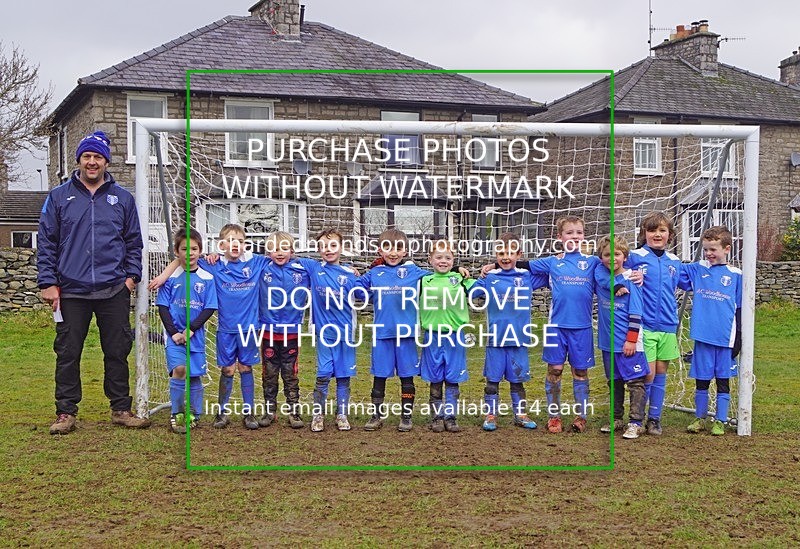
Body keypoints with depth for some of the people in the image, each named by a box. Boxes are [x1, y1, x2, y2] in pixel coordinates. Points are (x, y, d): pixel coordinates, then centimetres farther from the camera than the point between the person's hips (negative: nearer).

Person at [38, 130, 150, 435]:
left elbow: (134, 241, 12)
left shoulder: (122, 198, 9)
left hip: (114, 291, 1)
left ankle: (121, 409, 17)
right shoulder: (59, 197, 5)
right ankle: (65, 413, 13)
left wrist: (131, 275, 1)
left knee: (118, 352, 6)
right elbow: (46, 243, 4)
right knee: (68, 354, 4)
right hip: (71, 291, -1)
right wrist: (48, 283, -3)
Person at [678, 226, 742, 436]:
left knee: (723, 381, 7)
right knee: (701, 381, 9)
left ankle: (720, 421, 17)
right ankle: (700, 418, 22)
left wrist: (738, 340, 2)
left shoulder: (736, 275, 2)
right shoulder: (697, 270, 4)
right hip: (703, 337, 1)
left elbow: (740, 309, 4)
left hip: (725, 339, -1)